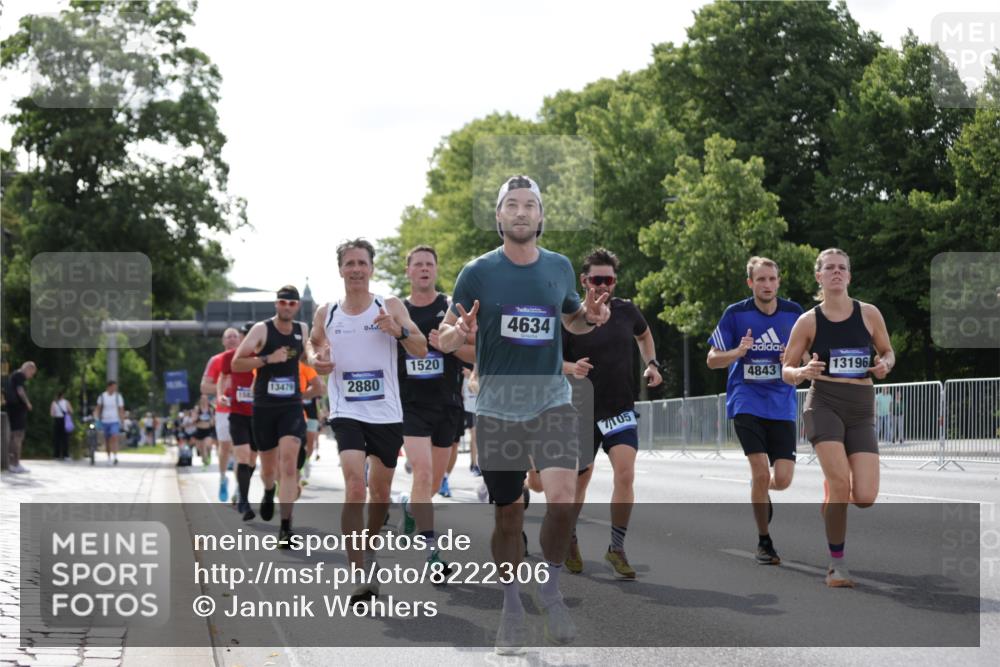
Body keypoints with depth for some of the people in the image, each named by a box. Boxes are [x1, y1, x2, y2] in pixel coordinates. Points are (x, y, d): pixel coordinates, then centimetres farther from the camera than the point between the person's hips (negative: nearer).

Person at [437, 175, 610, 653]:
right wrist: (458, 333, -24)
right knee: (507, 516, 7)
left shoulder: (560, 267, 4)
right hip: (497, 408, -1)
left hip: (552, 402, 1)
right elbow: (444, 339, 0)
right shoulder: (478, 272, -3)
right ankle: (512, 608, 25)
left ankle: (550, 588, 3)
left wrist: (590, 317, -2)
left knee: (562, 499, -20)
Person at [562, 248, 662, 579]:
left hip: (621, 408, 2)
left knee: (625, 474, -14)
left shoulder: (626, 311, 2)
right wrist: (571, 368, -25)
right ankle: (569, 538, 35)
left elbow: (644, 334, 25)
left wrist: (651, 363, 9)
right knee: (580, 480, 9)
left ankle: (617, 548, -4)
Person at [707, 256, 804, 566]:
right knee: (761, 472, -15)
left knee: (783, 478, -6)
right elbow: (712, 359, 2)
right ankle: (763, 541, 4)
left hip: (782, 404, 2)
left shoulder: (794, 313, 3)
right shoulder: (735, 314, -3)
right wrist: (739, 351, -18)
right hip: (746, 403, -2)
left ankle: (761, 494, 33)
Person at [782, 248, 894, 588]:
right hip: (824, 403, -2)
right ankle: (837, 563, -2)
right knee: (841, 485, -20)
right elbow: (786, 370, 6)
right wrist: (803, 372, -16)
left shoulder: (869, 314, 4)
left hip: (861, 409, 2)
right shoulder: (809, 321, 1)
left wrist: (885, 364, -6)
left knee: (865, 498, -10)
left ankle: (832, 490, 27)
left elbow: (888, 352, 18)